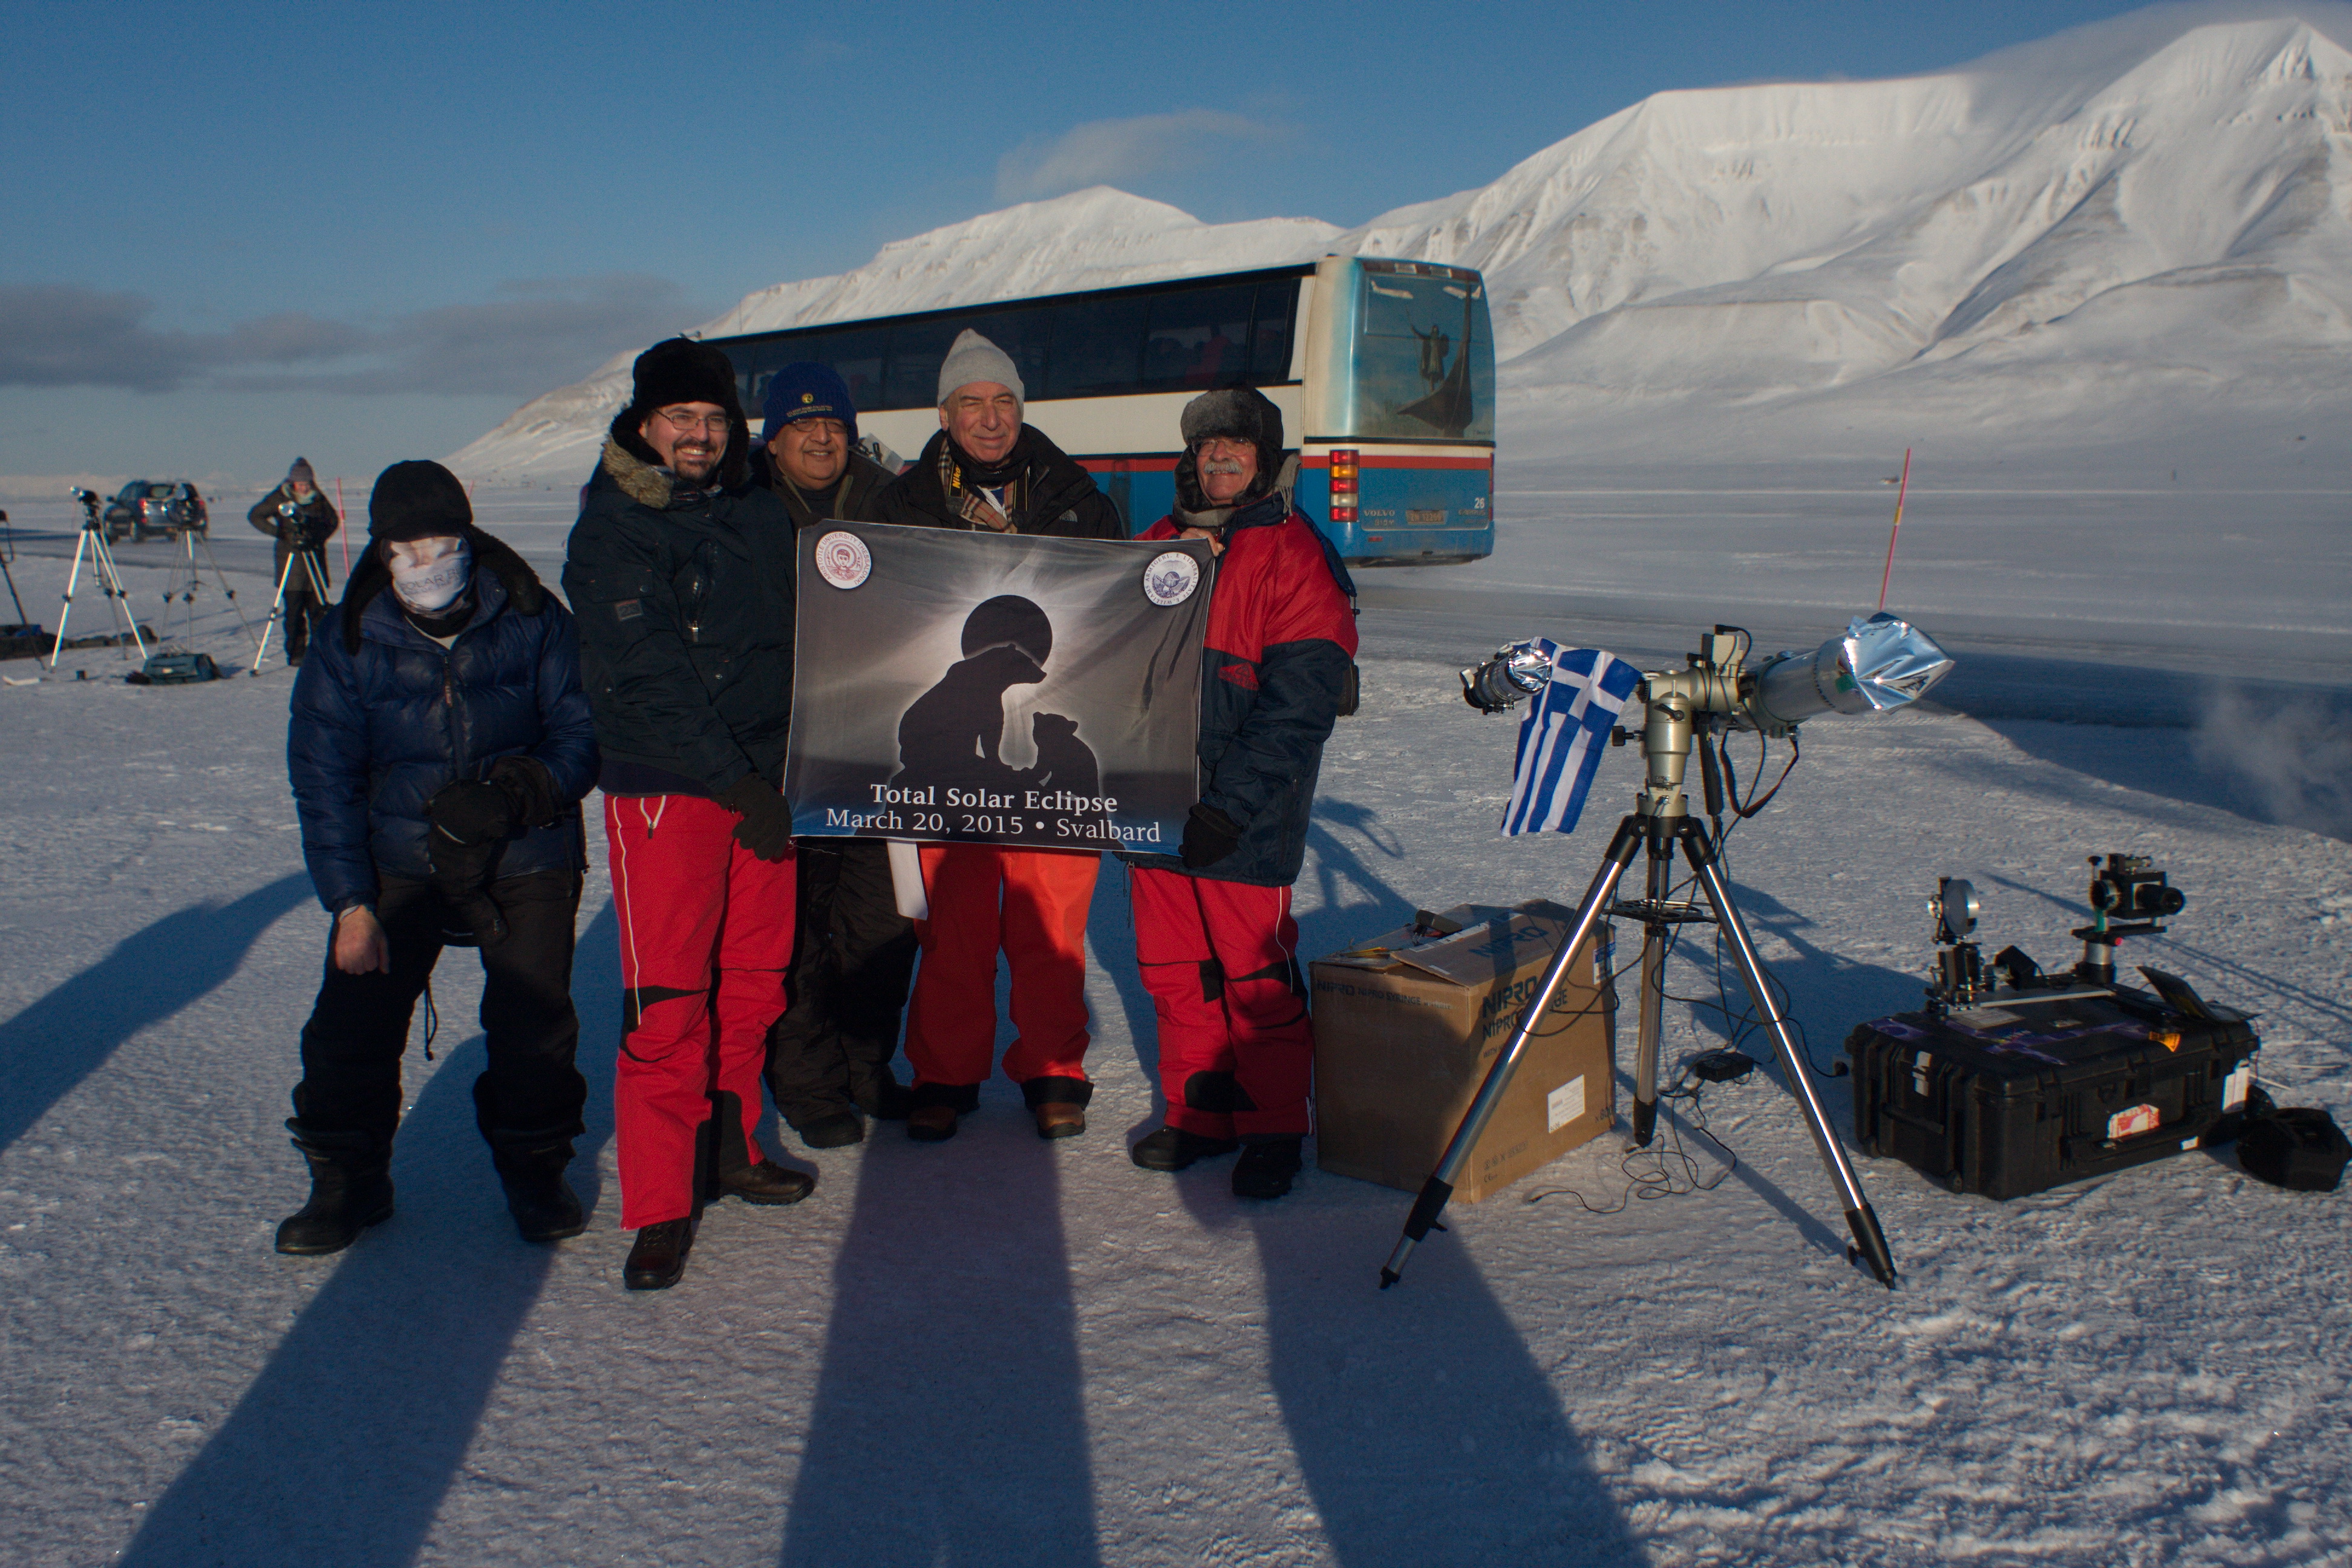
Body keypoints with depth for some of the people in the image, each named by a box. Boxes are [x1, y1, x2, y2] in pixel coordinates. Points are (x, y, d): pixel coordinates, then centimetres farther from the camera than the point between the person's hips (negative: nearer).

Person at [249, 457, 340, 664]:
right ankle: (296, 653, 4)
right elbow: (255, 516, -1)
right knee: (294, 610, -4)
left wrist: (319, 536, -6)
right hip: (290, 561, -2)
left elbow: (333, 521, 13)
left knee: (318, 607, 0)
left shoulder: (319, 498, 5)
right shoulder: (280, 498, -2)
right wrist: (280, 533, -13)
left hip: (315, 559, 2)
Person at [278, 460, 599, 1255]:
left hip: (526, 861, -1)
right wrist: (351, 903, -9)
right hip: (398, 862, 1)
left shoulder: (532, 622, -7)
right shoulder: (349, 644, -4)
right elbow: (323, 778, -2)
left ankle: (534, 1172, 21)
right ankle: (346, 1181, 18)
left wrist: (525, 790, -22)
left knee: (532, 1026, -3)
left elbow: (581, 727, -1)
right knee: (352, 1023, -4)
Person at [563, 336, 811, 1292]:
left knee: (754, 981, 11)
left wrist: (786, 769, 8)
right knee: (667, 1001, -6)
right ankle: (659, 1206, 3)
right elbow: (647, 678, -13)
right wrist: (736, 782, -17)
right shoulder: (611, 532, -5)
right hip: (664, 790, -5)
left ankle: (729, 1149, 28)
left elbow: (793, 645, 18)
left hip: (764, 785, 5)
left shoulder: (763, 516, 12)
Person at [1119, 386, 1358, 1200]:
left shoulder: (1293, 559, -6)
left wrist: (1233, 805, -19)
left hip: (1245, 822, -5)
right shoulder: (1154, 547, 14)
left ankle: (1274, 1130, 16)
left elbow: (1297, 708, -12)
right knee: (1174, 972, 11)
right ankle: (1199, 1115, 26)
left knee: (1256, 977, 0)